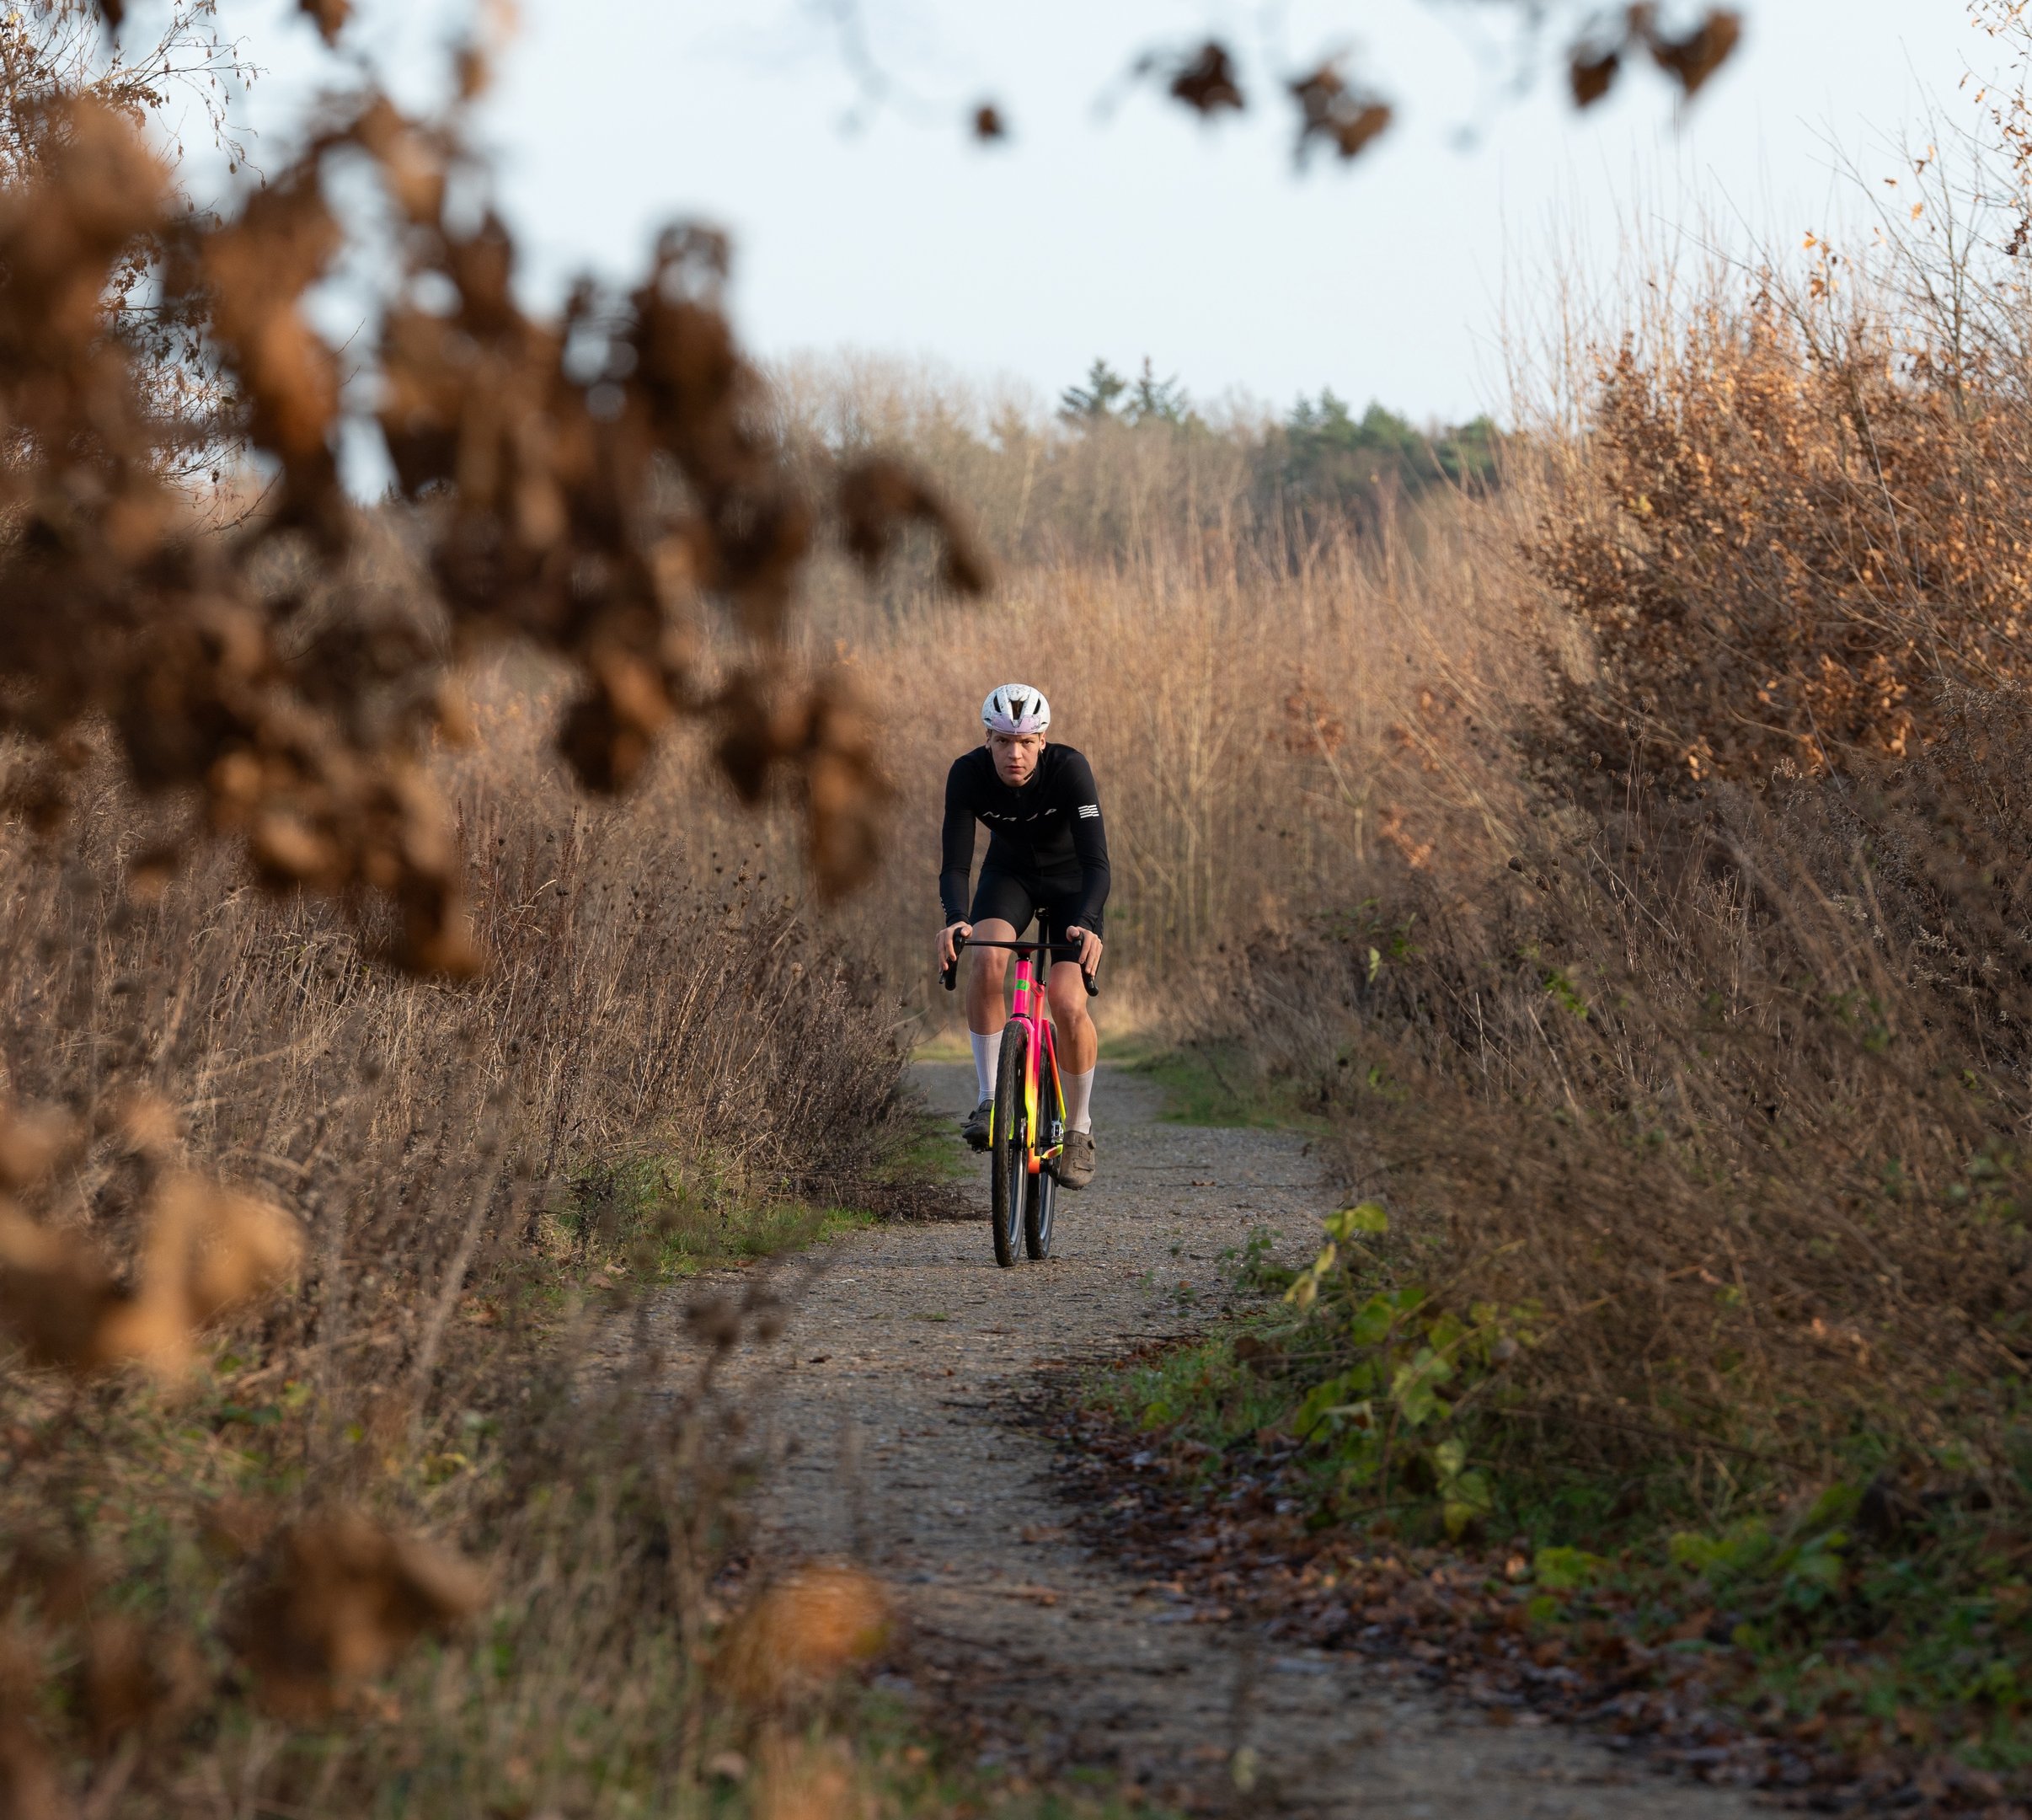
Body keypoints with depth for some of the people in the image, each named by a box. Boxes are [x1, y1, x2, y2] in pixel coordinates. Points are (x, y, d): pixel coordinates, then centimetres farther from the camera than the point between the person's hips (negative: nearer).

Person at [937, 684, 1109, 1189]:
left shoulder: (1069, 769, -32)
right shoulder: (968, 774, -25)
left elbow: (1096, 862, -37)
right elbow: (954, 864, -28)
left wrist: (1087, 924, -55)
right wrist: (956, 919, -49)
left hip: (1071, 881, -2)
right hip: (1009, 875, 2)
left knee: (1068, 1003, -19)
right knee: (987, 960, -31)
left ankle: (1078, 1130, 3)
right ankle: (989, 1100, -20)